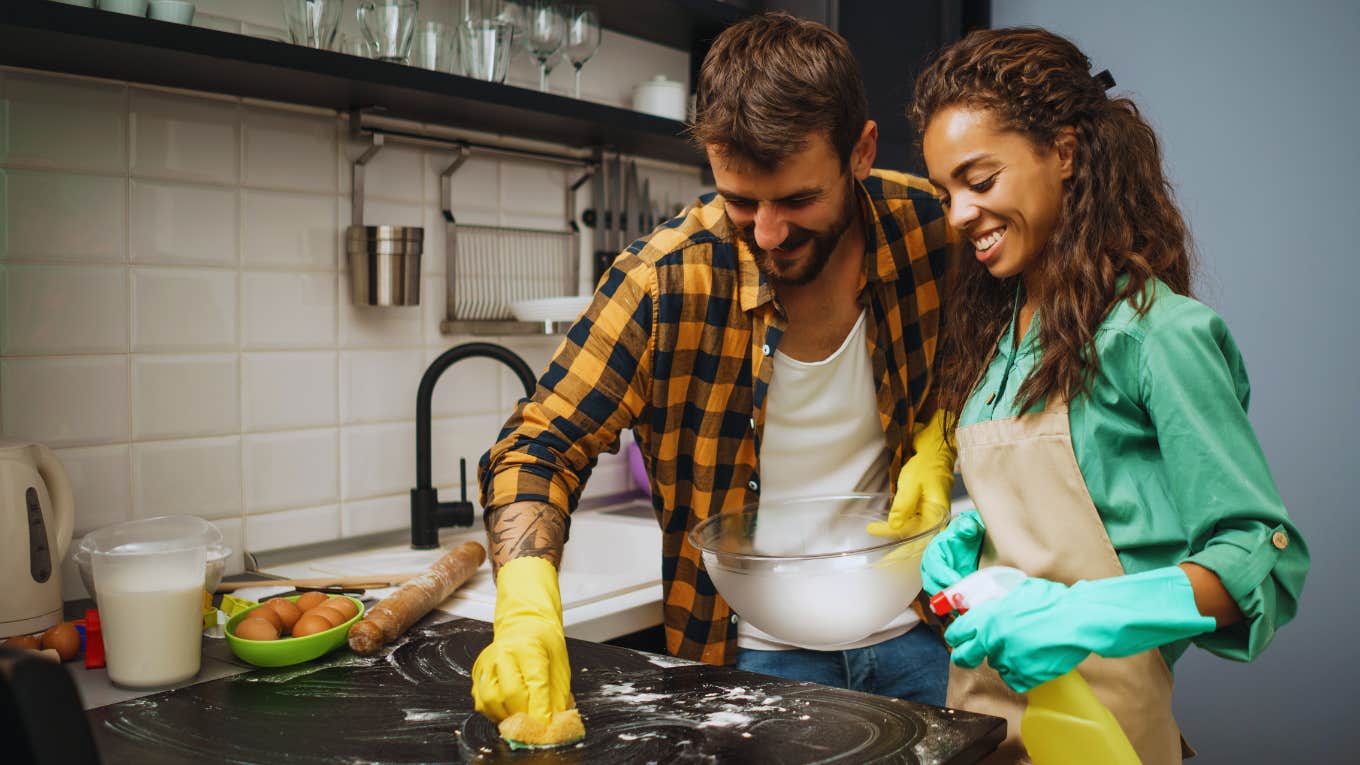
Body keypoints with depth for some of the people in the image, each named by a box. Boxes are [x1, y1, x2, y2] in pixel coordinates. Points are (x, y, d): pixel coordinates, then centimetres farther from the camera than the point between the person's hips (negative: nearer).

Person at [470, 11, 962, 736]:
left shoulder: (928, 227, -14)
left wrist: (934, 451, -13)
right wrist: (528, 613, -33)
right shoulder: (665, 281, -21)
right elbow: (538, 450, -17)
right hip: (758, 652, -2)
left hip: (916, 632, 3)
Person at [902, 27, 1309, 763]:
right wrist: (966, 532, -2)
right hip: (979, 694, 7)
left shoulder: (1158, 330, -16)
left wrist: (1095, 614, -29)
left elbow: (1265, 555, -16)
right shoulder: (996, 324, 6)